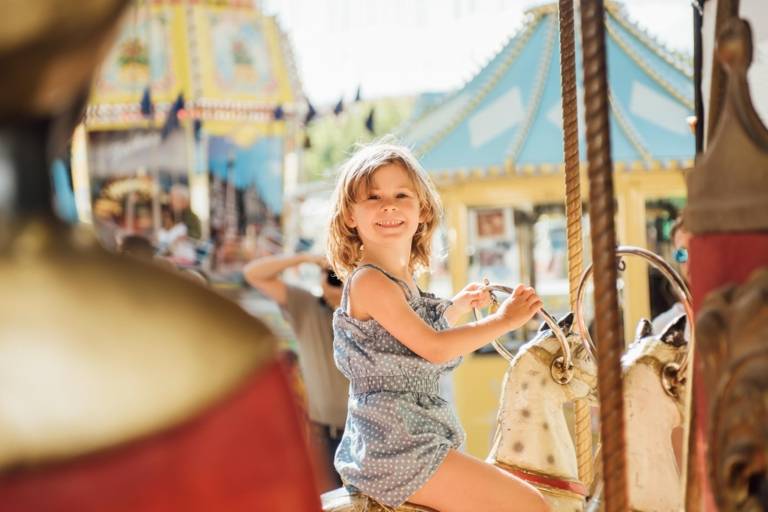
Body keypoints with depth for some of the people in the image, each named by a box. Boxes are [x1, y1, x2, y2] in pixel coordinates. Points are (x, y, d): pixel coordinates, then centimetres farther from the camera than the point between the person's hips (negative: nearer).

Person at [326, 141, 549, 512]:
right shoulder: (369, 281, -16)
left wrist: (459, 306, 25)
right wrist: (503, 320, -10)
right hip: (396, 450, -10)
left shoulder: (404, 281, 13)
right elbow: (433, 348, -18)